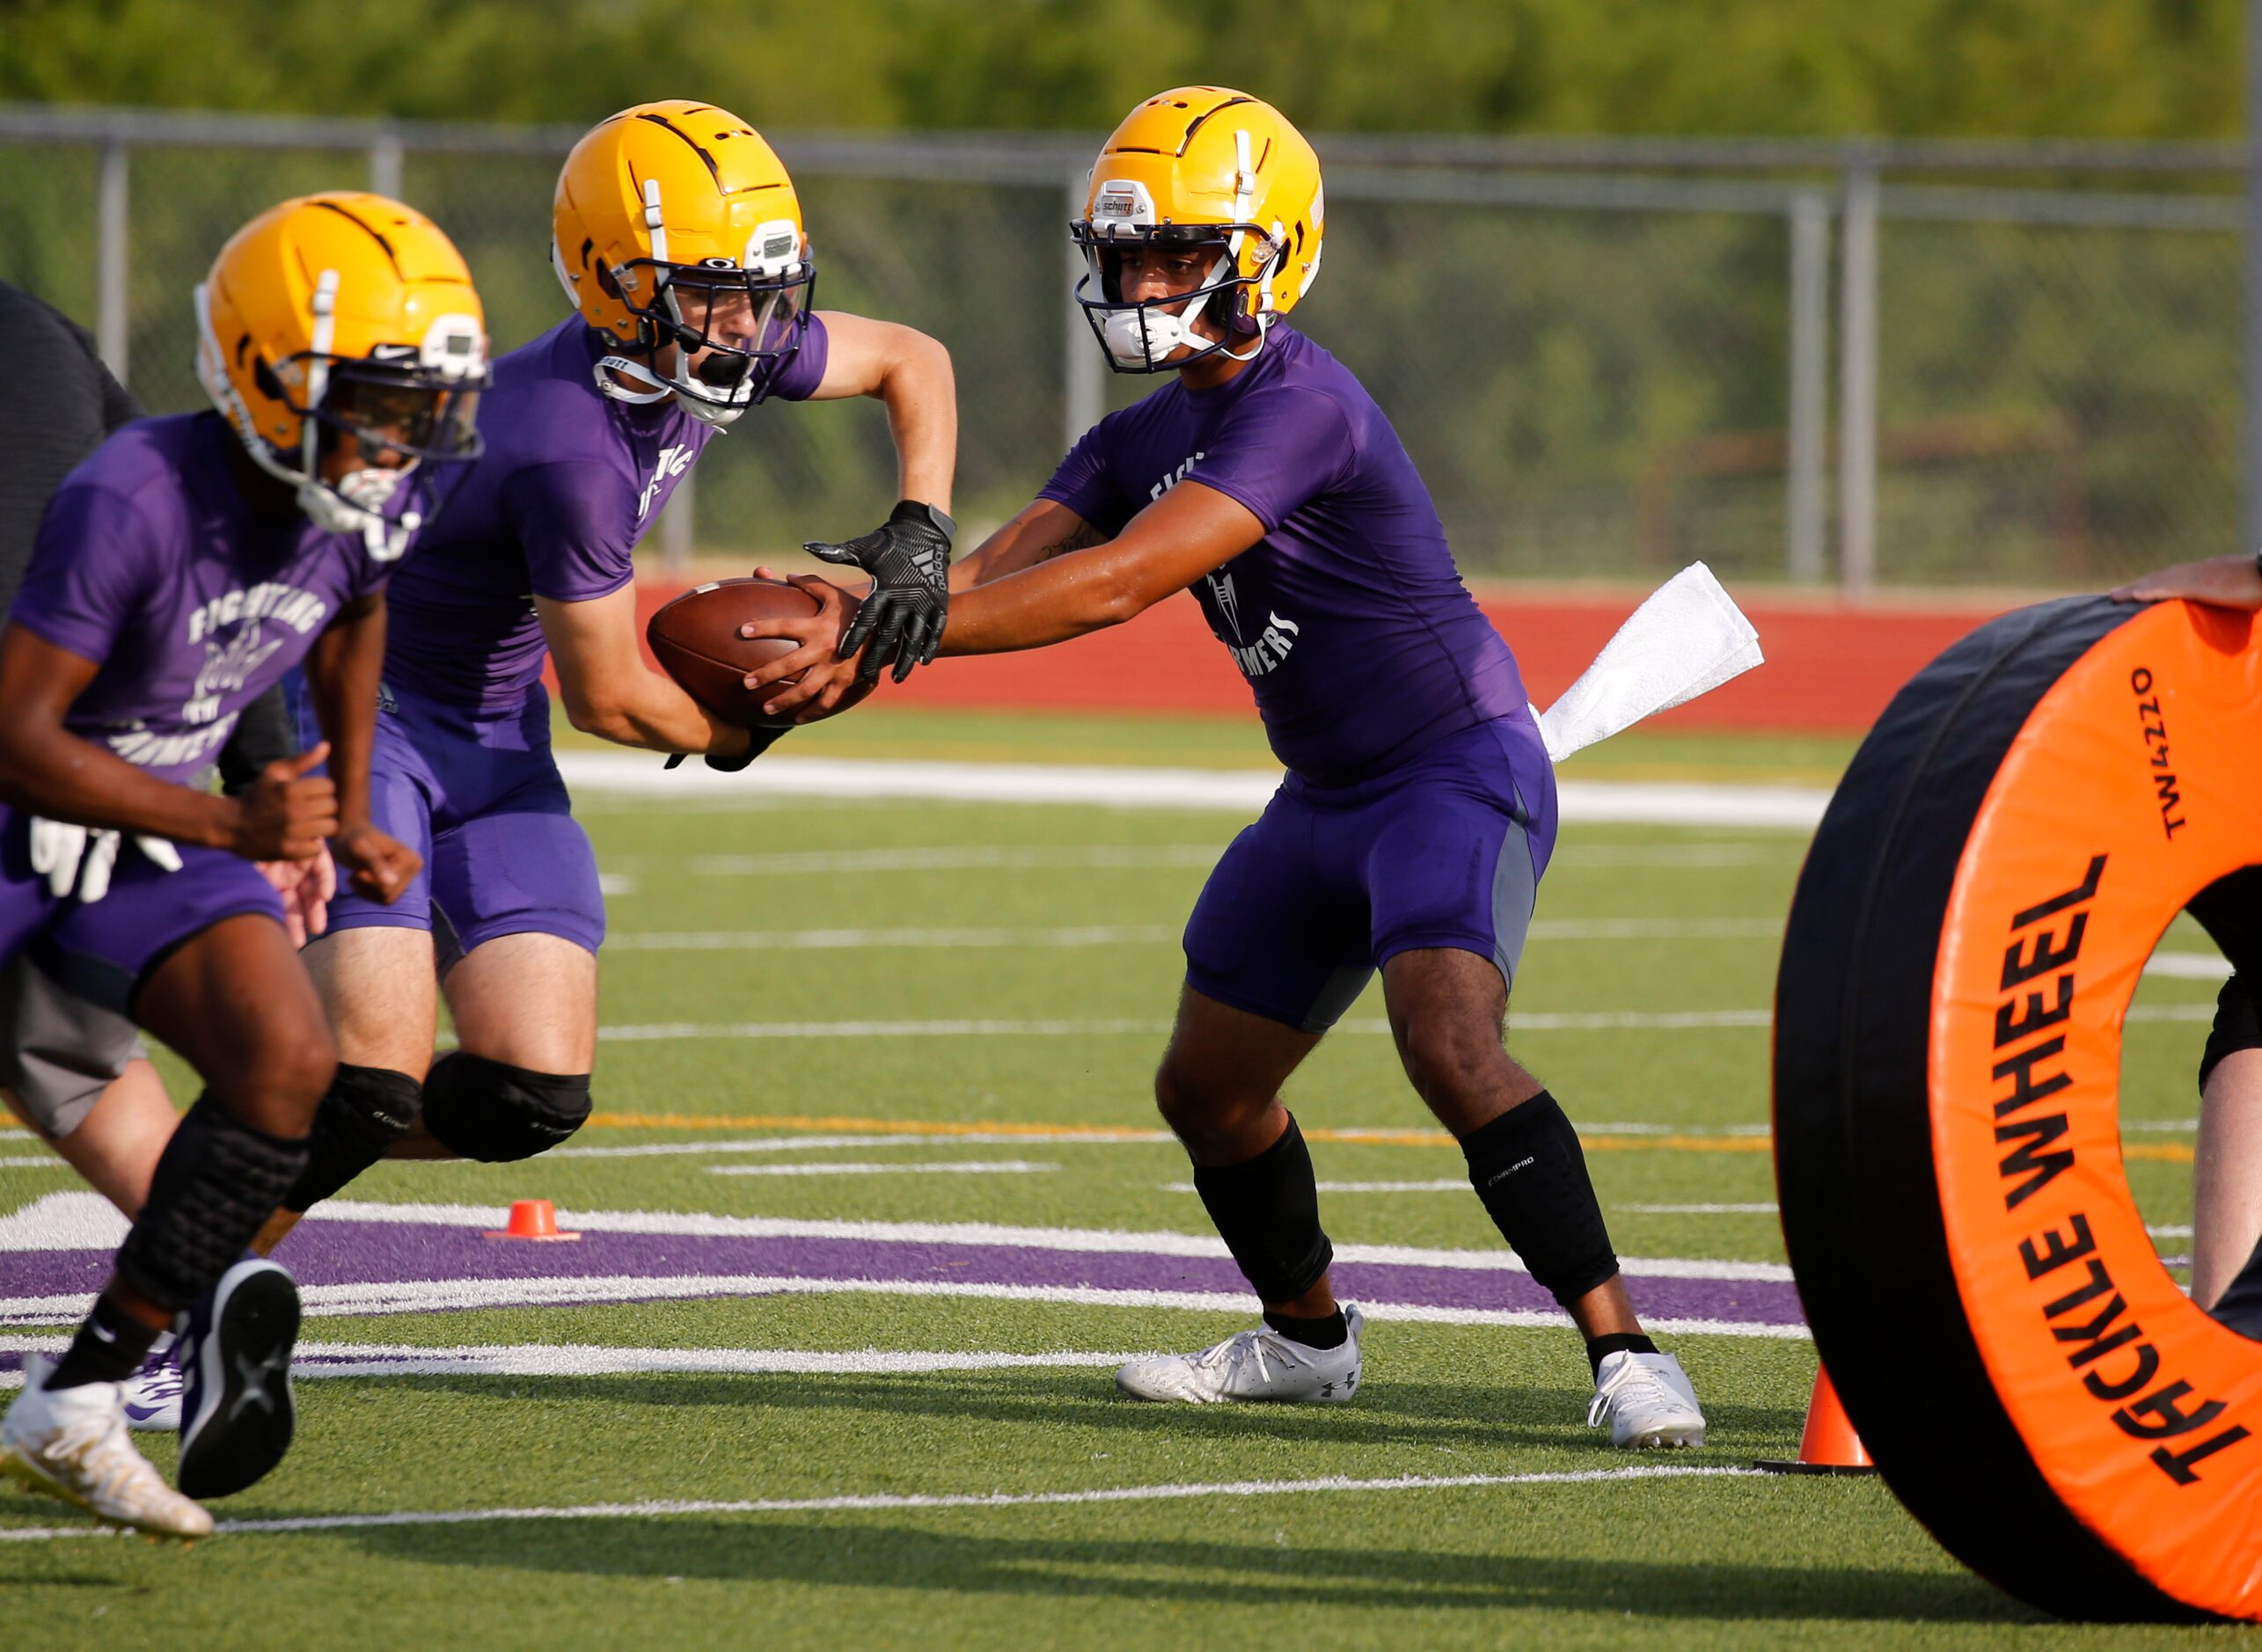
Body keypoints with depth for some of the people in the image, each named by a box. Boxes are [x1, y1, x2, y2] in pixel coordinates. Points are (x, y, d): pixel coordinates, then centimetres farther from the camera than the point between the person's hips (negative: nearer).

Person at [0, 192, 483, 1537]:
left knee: (287, 1059, -15)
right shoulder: (134, 501, -31)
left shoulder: (382, 495, -9)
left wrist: (349, 820, 17)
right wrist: (231, 826, -31)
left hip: (157, 836, 6)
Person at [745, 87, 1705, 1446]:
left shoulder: (1300, 408, -24)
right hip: (1327, 795, 10)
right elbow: (999, 572, -1)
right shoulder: (1150, 437, 6)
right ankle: (1306, 1338, 39)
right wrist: (848, 636, -22)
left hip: (1459, 771, -10)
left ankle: (1625, 1350, -26)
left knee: (1451, 1050, -30)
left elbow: (1113, 588, -31)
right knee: (1208, 1090, 17)